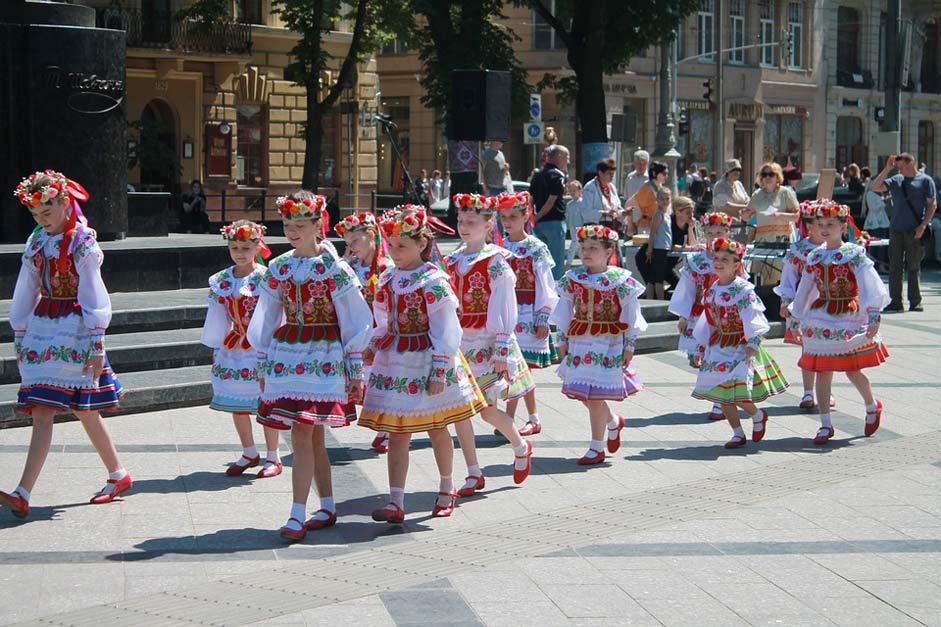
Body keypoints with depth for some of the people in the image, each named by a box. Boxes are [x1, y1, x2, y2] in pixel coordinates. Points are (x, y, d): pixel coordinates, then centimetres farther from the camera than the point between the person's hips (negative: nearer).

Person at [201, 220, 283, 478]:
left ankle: (273, 457, 13)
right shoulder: (220, 280, 6)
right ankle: (249, 454, 27)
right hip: (232, 347, 5)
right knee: (236, 403, 11)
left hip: (260, 348, -5)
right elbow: (216, 316, 11)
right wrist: (216, 347, 9)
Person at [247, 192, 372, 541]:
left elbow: (353, 321, -2)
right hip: (286, 353, 5)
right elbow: (266, 320, 16)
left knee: (302, 436, -11)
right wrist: (263, 365, 16)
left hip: (323, 356, -5)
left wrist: (355, 370, -2)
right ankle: (327, 507, 19)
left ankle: (298, 516, -10)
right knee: (312, 437, 8)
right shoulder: (279, 269, 9)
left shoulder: (334, 268, -5)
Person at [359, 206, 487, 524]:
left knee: (437, 428, 12)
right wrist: (374, 347, 1)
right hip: (393, 361, 5)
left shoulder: (433, 281, -14)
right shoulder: (388, 279, 6)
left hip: (425, 361, -5)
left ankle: (446, 488, 33)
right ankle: (396, 502, -1)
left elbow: (445, 331, -14)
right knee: (396, 433, 0)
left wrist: (439, 372, -16)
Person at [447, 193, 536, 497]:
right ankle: (474, 474, 12)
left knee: (487, 409, -7)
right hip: (457, 341, 6)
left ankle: (521, 447, 23)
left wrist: (501, 350, -15)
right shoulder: (453, 261, 10)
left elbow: (503, 309, -10)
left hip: (486, 342, -6)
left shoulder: (496, 262, -8)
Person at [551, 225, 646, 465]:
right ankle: (613, 422, 36)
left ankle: (597, 448, 7)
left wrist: (629, 346, -4)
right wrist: (562, 340, 10)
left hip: (608, 343, -5)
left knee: (595, 396, -6)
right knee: (583, 393, 6)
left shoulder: (621, 280, -7)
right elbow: (565, 312, 11)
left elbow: (631, 316, -2)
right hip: (579, 341, 5)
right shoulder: (573, 278, 4)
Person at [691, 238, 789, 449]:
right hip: (718, 347, 7)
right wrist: (701, 348, 17)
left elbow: (753, 320, -16)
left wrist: (751, 346, -23)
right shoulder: (712, 291, 8)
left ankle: (757, 415, 16)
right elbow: (708, 322, 16)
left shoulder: (743, 290, -13)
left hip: (740, 346, -7)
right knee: (721, 392, 6)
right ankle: (738, 434, 20)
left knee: (736, 393, -15)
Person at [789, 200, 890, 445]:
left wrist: (873, 318, -17)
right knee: (822, 371, 2)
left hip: (849, 316, -4)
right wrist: (795, 320, 17)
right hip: (820, 319, 5)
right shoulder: (815, 257, 7)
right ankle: (825, 425, 9)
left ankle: (872, 406, 28)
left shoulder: (854, 254, -7)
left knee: (852, 370, -1)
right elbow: (803, 292, 15)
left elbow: (870, 288, -10)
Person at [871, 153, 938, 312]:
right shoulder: (896, 180, 11)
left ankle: (915, 302, 7)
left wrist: (923, 225, -10)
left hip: (915, 231, -4)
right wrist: (887, 169, -1)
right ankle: (896, 301, 7)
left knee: (914, 266, 0)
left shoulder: (926, 181, 1)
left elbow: (932, 205, -1)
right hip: (896, 230, 4)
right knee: (894, 266, 2)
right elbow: (875, 187, 4)